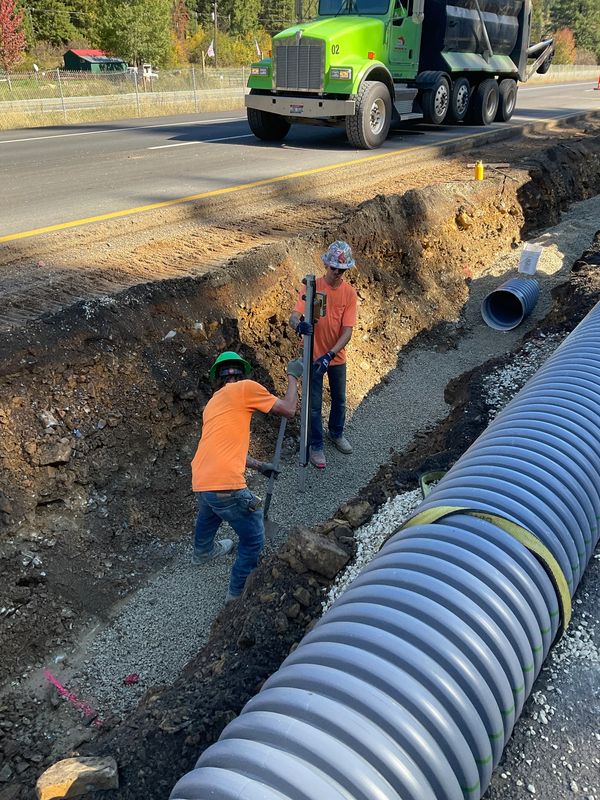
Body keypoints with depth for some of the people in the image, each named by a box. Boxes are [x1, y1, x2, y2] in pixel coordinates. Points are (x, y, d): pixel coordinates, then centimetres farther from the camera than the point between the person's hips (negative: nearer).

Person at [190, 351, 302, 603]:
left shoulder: (213, 403, 22)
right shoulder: (246, 388, -3)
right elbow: (288, 410, -1)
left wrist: (259, 466, 34)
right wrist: (293, 376, 12)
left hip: (200, 482, 9)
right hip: (226, 485, -9)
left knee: (209, 514, 40)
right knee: (254, 539, 11)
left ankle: (203, 551, 66)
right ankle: (238, 592, 25)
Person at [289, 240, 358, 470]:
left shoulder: (349, 293, -9)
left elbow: (347, 331, -15)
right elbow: (294, 316, -23)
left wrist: (330, 355, -28)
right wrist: (299, 325, -48)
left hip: (337, 357, 3)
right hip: (314, 356, -3)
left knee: (339, 399, 20)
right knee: (315, 405, 4)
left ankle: (337, 433, 45)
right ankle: (316, 446, 21)